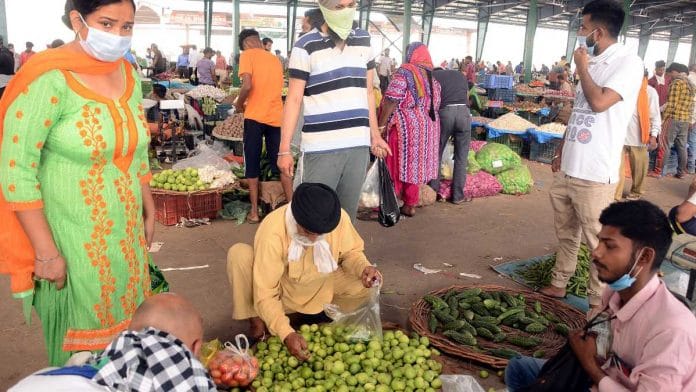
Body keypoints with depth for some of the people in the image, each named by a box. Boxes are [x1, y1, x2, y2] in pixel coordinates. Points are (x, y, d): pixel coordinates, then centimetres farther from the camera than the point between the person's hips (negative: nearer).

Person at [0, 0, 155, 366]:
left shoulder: (129, 75, 4)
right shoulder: (48, 80, -17)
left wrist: (149, 211, 15)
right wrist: (46, 251, -17)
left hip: (126, 235, 6)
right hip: (71, 241, -6)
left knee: (125, 329, 17)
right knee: (80, 337, 10)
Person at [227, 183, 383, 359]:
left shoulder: (339, 218, -25)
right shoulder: (272, 231, -33)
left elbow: (351, 252, -5)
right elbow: (265, 293, -31)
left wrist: (363, 267, -28)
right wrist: (286, 333, -42)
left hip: (322, 289, 3)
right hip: (280, 293, -3)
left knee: (368, 282, -21)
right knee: (239, 254, -29)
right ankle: (257, 322, -8)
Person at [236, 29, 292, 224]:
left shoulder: (248, 55, -2)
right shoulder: (276, 59, 16)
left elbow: (247, 86, -15)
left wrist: (239, 104, 1)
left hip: (255, 117, -4)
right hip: (276, 117, 5)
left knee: (252, 165, 6)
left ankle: (254, 211, 9)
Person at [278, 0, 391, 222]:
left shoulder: (363, 40, 11)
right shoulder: (306, 46, -4)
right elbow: (294, 99, -4)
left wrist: (374, 134, 16)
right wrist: (284, 149, -9)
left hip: (359, 145, 5)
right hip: (321, 148, -4)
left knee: (348, 214, 11)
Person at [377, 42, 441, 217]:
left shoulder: (404, 72, -9)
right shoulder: (433, 77, 12)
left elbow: (391, 101, -16)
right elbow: (435, 106, 14)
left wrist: (381, 125, -13)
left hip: (404, 126, -7)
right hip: (427, 126, 7)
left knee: (396, 165, 0)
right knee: (414, 164, 13)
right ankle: (410, 205, 19)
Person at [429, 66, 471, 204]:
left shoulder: (432, 76, 20)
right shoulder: (460, 75, 28)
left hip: (444, 112, -2)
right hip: (464, 112, 2)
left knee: (436, 154, 13)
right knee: (461, 157, 9)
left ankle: (433, 191, 19)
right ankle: (458, 195, 13)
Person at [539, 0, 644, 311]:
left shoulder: (628, 62, -10)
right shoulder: (593, 63, 14)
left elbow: (599, 103, -24)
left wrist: (581, 68, -9)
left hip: (594, 174, -8)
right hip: (568, 168, 8)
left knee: (599, 241, 1)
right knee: (566, 234, 19)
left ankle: (597, 303, 13)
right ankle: (558, 284, 33)